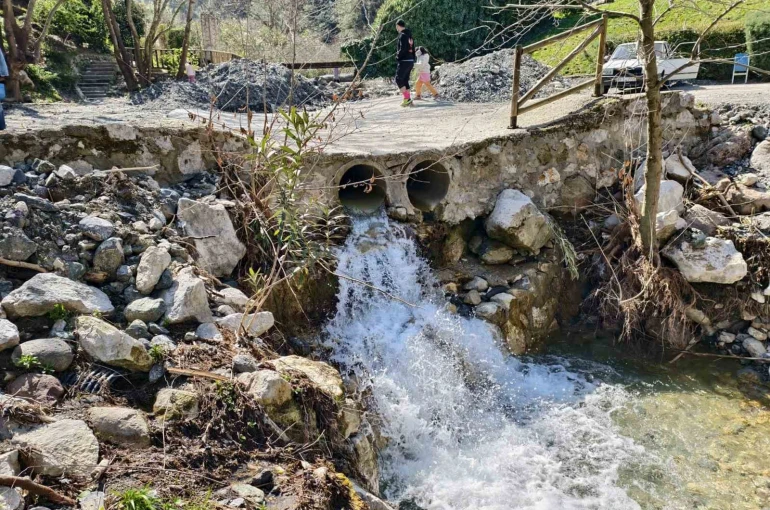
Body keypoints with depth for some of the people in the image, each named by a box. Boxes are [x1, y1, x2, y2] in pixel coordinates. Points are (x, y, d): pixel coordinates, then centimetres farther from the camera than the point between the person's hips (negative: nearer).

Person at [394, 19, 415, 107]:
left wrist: (397, 56, -6)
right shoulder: (410, 36, 16)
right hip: (410, 61, 9)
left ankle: (407, 98, -11)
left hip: (404, 61, -9)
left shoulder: (402, 35, -11)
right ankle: (408, 100, 9)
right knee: (405, 80, 12)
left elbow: (402, 49, -21)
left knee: (398, 79, -4)